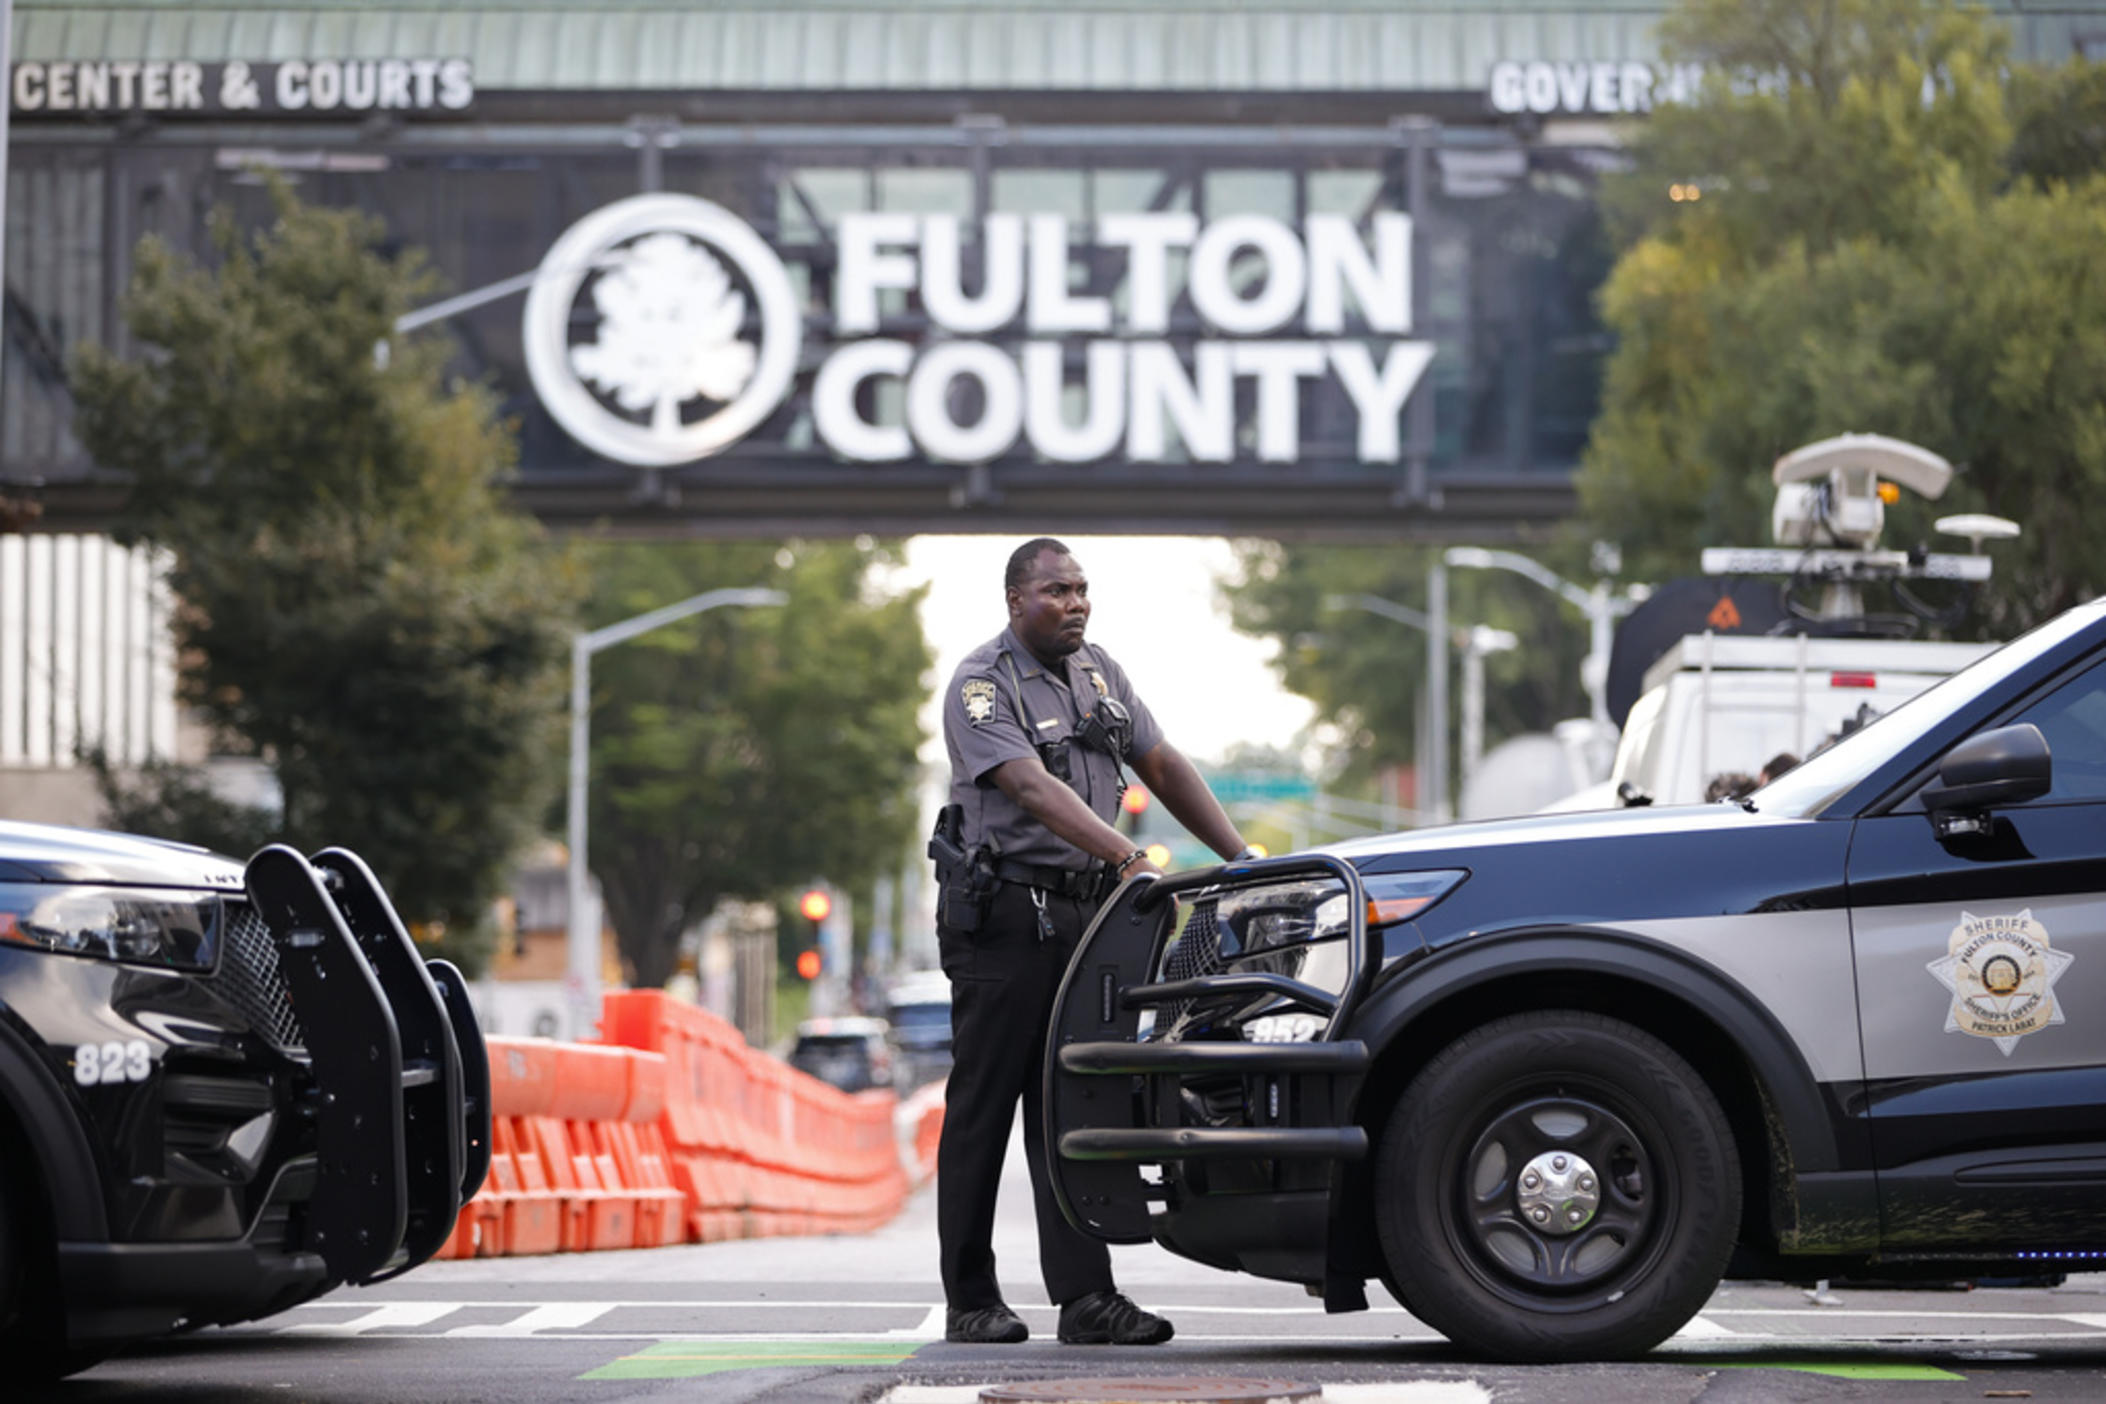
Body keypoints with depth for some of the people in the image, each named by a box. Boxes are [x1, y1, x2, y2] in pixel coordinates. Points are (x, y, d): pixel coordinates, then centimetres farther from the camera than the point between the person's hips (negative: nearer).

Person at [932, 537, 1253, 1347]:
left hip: (1083, 913, 6)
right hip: (1001, 915, -6)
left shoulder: (1098, 674, 12)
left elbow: (1163, 767, 14)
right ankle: (970, 1303, 6)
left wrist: (1240, 857, 4)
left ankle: (1085, 1298, -3)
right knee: (983, 1108, 0)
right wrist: (1132, 860, -35)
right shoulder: (981, 687, -11)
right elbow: (1035, 790, -24)